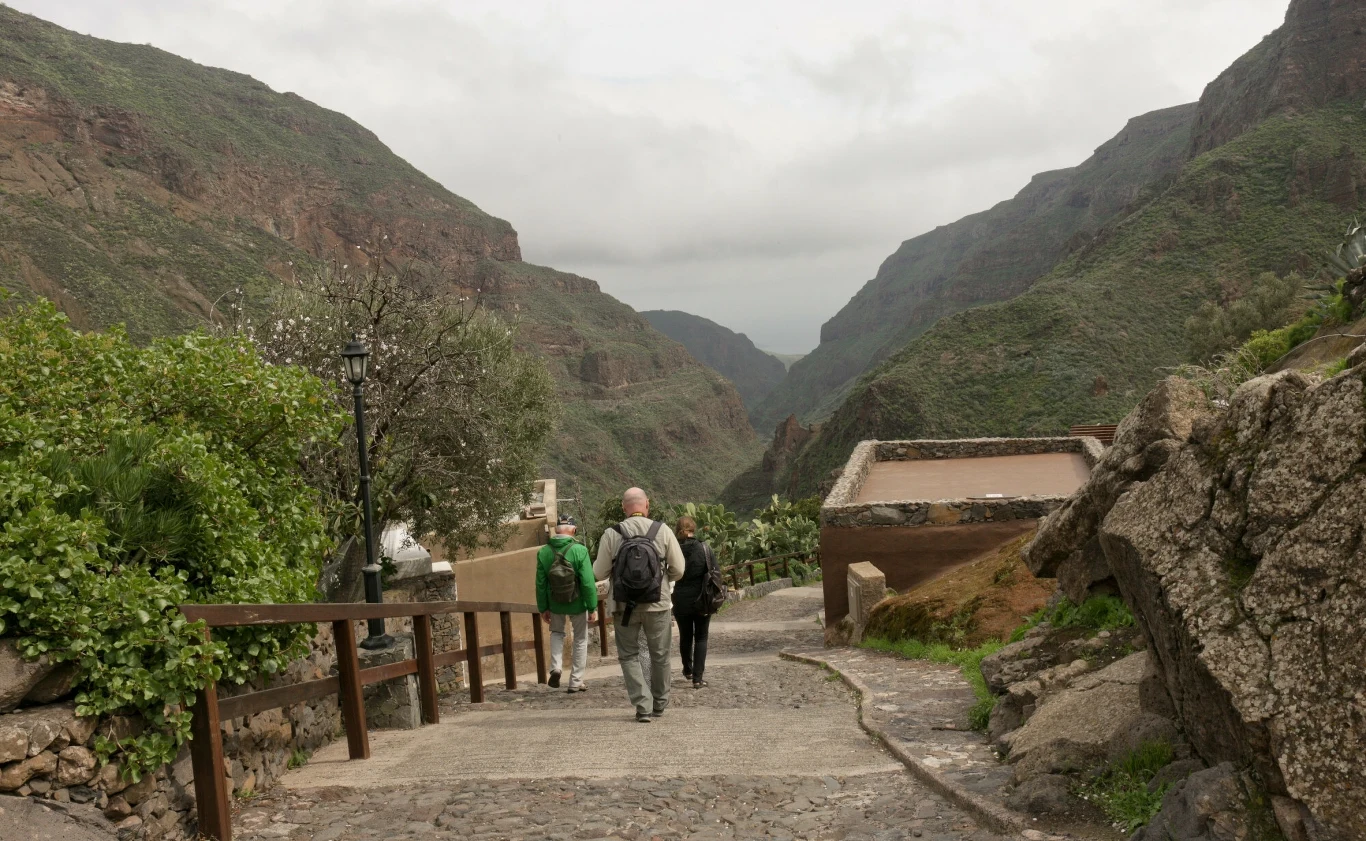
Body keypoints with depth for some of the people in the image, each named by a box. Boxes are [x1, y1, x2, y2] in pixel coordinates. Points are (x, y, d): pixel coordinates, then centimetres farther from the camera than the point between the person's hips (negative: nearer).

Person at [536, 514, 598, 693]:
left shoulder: (544, 552, -9)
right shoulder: (579, 550, -18)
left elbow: (540, 583, -2)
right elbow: (588, 582, -17)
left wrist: (543, 608, 9)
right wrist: (593, 608, -9)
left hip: (555, 604, 2)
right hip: (577, 604, -2)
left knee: (556, 632, 28)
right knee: (580, 640, 16)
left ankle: (555, 667, 6)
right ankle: (576, 682, 18)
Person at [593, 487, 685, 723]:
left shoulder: (611, 535, -6)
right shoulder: (663, 531, -5)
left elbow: (599, 573, -1)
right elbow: (678, 570, -1)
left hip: (624, 606, -1)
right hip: (657, 604, 1)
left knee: (629, 656, 11)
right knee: (660, 655, 16)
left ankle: (643, 705, 0)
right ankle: (660, 704, 28)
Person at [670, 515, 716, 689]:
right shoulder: (705, 549, -7)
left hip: (681, 601, 1)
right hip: (702, 601, 0)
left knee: (685, 637, 18)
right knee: (701, 638, 8)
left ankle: (688, 671, 36)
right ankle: (698, 677, -1)